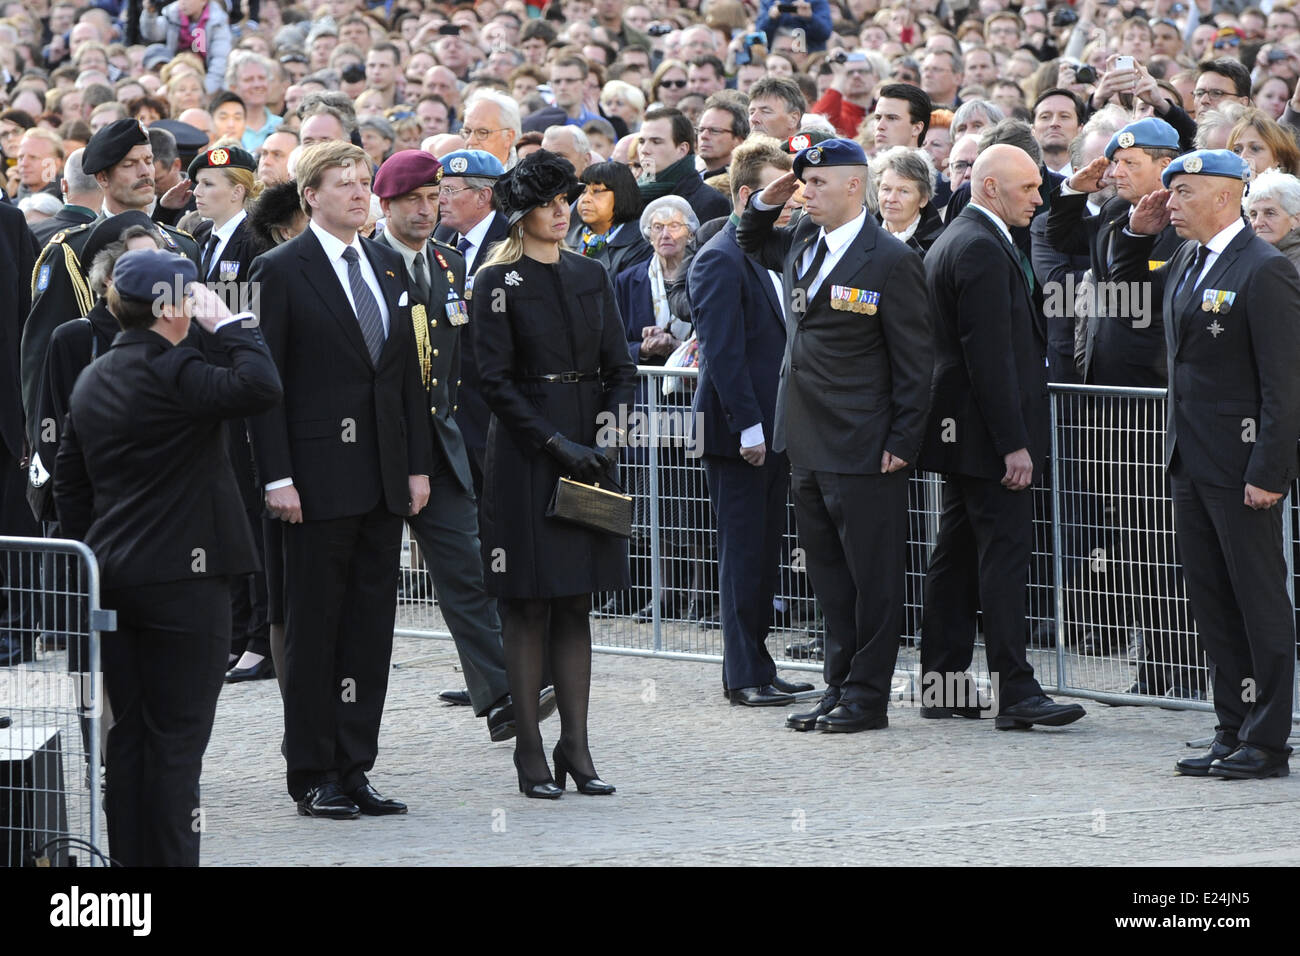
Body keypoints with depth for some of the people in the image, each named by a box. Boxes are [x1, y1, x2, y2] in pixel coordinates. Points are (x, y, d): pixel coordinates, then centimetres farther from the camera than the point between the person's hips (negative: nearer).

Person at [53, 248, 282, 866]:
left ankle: (129, 859, 15)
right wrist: (228, 323, -15)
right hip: (182, 579, -8)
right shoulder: (169, 371, -15)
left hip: (115, 577, 8)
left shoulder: (92, 380, 12)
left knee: (129, 733, 12)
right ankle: (170, 857, -4)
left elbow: (69, 484, 17)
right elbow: (260, 387, -28)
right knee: (177, 737, -4)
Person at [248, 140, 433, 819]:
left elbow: (409, 374, 15)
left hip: (383, 481, 6)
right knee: (313, 628, 0)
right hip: (319, 478, -6)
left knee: (371, 627, 7)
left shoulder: (388, 266, 13)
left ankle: (354, 768, 12)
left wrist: (417, 465, 9)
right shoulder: (282, 271, -5)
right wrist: (278, 477, -15)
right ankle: (312, 775, 6)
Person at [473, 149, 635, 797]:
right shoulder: (499, 282, -4)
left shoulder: (589, 277, 11)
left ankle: (575, 747, 8)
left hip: (586, 457, 5)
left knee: (576, 605, 6)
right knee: (528, 609, -2)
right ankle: (530, 751, 2)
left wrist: (608, 433, -5)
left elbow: (619, 367, 11)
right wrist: (556, 443, -16)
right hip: (525, 458, -5)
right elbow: (496, 380, -10)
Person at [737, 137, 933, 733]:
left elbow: (914, 364, -9)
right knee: (829, 578, 13)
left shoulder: (889, 261, -10)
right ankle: (838, 688, 20)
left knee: (873, 578, 0)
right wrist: (766, 202, 11)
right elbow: (750, 244, 33)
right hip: (809, 447, 8)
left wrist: (901, 443, -14)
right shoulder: (801, 242, 11)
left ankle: (867, 696, 4)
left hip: (864, 452, -8)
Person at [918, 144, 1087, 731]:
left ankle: (941, 683, 16)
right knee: (1005, 553, -11)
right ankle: (1015, 693, -13)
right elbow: (989, 355, -22)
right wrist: (1013, 443, -22)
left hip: (959, 434, 11)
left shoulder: (951, 241, 17)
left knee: (956, 555, 12)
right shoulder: (982, 249, -17)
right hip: (986, 433, -11)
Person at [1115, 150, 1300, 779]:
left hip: (1241, 464, -9)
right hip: (1191, 462, 9)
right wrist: (1137, 234, 15)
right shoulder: (1185, 264, 12)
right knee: (1211, 604, 11)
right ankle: (1233, 732, 18)